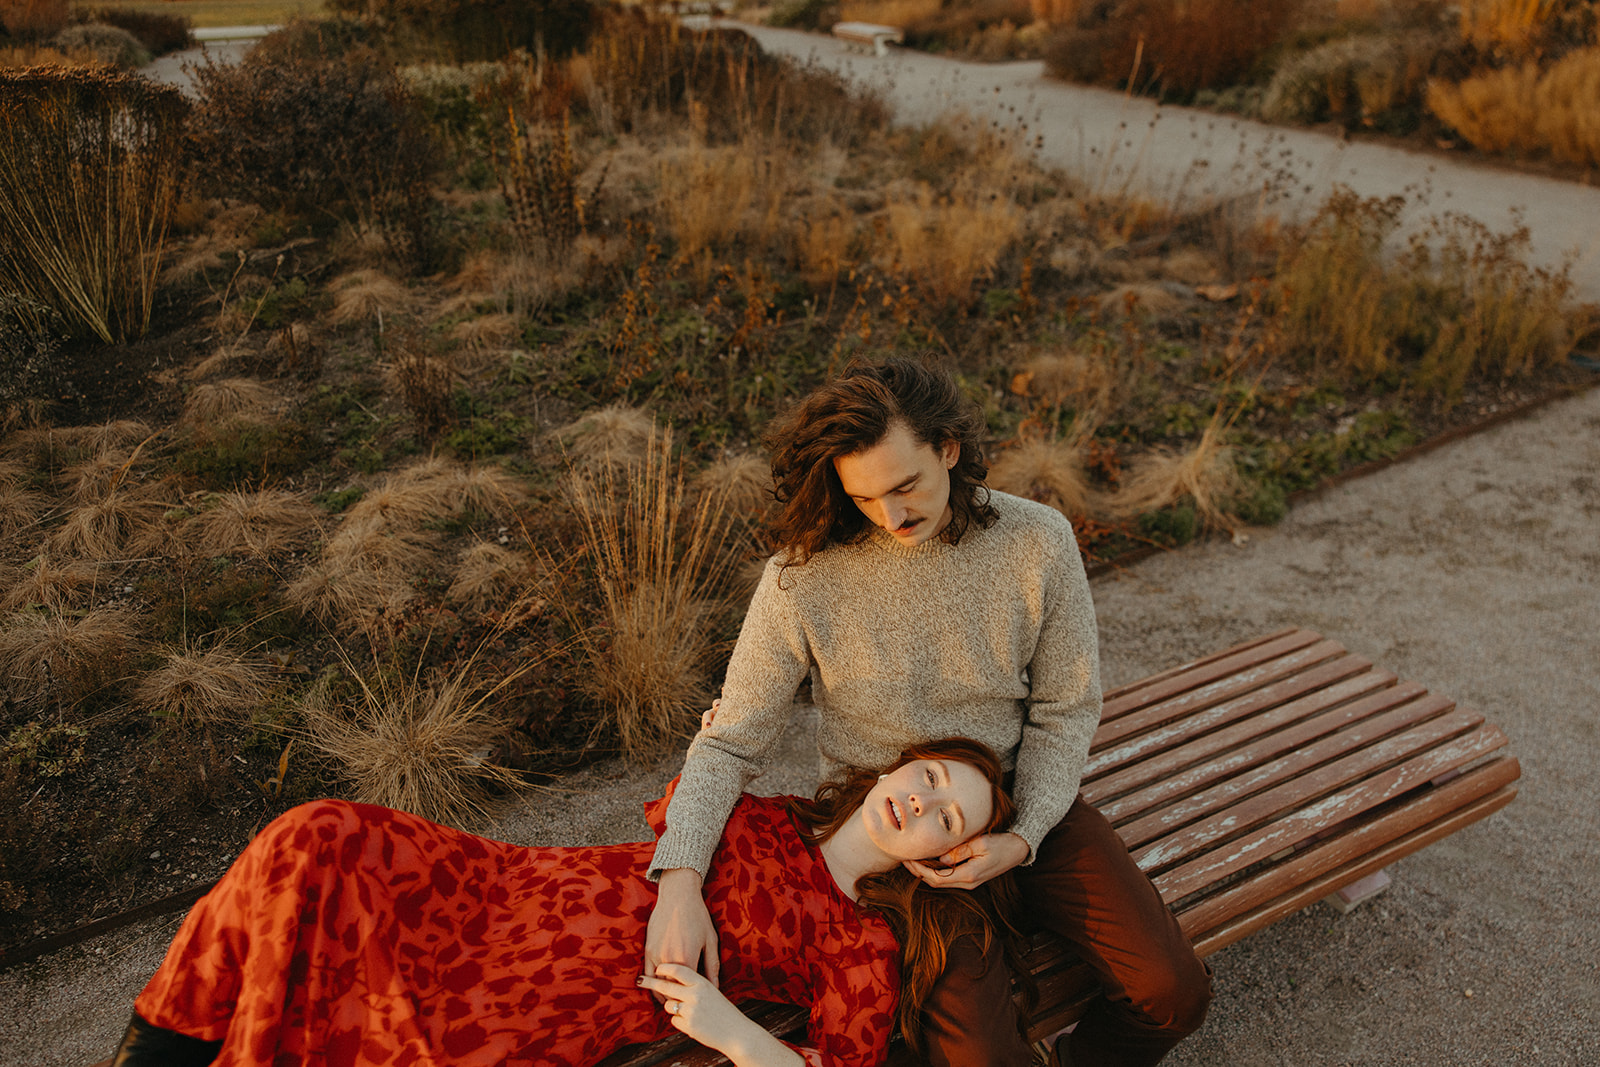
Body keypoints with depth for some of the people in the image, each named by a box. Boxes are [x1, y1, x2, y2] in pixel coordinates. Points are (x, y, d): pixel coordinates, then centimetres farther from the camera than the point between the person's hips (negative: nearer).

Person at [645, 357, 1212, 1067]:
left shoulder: (1038, 542, -12)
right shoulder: (804, 576, -19)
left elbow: (1065, 709, -1)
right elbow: (728, 745, -11)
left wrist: (1022, 839, -15)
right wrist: (679, 881, -26)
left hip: (1023, 804, 3)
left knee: (1171, 993, -7)